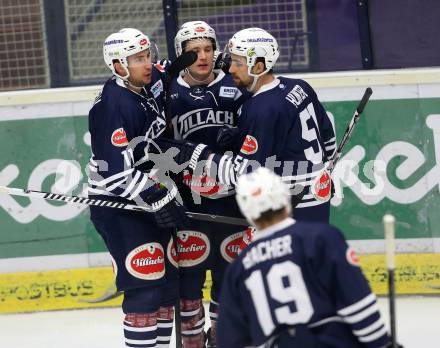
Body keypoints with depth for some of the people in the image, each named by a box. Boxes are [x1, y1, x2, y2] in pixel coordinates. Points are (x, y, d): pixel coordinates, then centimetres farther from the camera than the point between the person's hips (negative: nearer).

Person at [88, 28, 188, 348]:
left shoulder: (151, 83, 3)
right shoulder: (113, 105, -22)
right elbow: (116, 171, -25)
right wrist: (158, 200, -25)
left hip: (149, 197, 9)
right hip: (117, 205, -9)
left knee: (169, 279, 13)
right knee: (145, 287, -12)